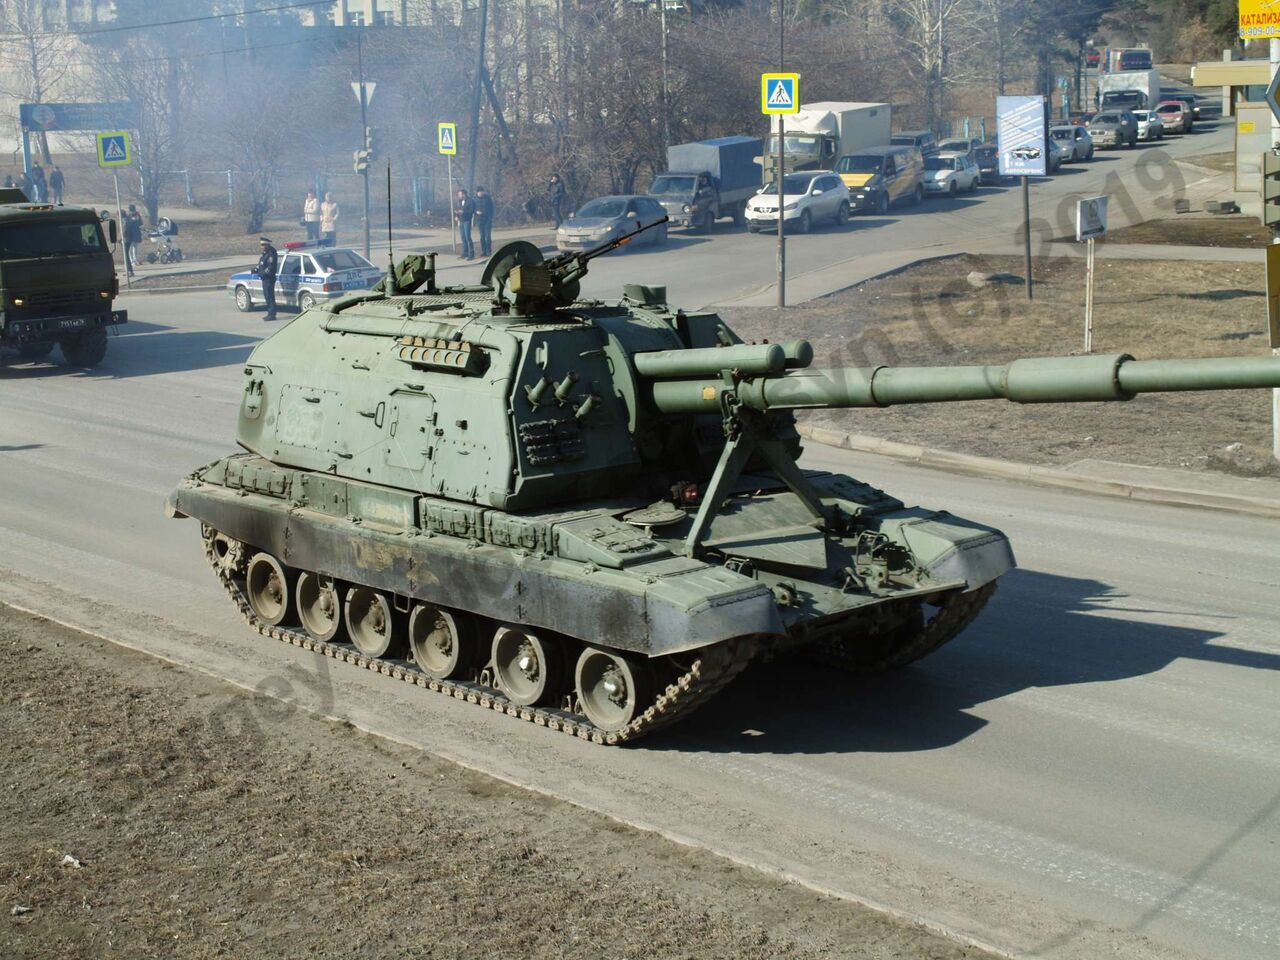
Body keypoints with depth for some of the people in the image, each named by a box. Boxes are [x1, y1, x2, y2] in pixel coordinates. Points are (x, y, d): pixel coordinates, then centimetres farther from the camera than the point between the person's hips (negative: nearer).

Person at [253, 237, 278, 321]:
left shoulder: (271, 254, -16)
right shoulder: (265, 254, 17)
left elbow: (271, 267, -22)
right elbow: (261, 264, 26)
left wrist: (263, 273, -23)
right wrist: (256, 269, 11)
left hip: (269, 278, -11)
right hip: (265, 279, 11)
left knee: (269, 296, -10)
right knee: (267, 296, 15)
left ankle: (272, 314, -9)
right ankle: (270, 313, 23)